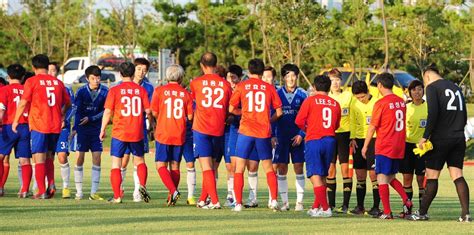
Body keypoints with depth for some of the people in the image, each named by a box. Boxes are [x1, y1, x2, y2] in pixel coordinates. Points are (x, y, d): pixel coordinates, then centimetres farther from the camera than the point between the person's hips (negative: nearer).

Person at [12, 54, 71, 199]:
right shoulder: (58, 82, 10)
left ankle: (41, 191, -6)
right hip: (56, 126, 4)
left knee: (39, 159, -1)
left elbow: (23, 103, -7)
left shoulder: (32, 81, -4)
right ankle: (51, 184, 1)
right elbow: (67, 103, 20)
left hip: (39, 125, -4)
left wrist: (15, 121, 5)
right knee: (48, 157, 18)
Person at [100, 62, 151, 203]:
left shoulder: (114, 90, -5)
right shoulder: (141, 90, 1)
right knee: (140, 161, 19)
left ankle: (117, 196, 0)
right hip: (137, 133, 2)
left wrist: (102, 130, 4)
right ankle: (142, 186, -4)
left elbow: (108, 112, -6)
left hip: (119, 133, -2)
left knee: (116, 164, 6)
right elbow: (148, 111, -1)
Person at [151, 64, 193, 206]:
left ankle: (173, 191, -18)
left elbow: (154, 113, -2)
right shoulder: (185, 94, 1)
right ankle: (172, 196, 9)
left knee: (161, 165, 1)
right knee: (175, 165, 11)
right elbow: (190, 117, 1)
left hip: (163, 134, -2)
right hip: (179, 135, 2)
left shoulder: (159, 91, -4)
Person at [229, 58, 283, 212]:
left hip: (246, 131, -1)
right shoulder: (269, 88, 5)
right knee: (268, 168, 13)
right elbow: (279, 112, 5)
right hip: (264, 133, 2)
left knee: (239, 169, 5)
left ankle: (238, 203, -1)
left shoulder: (241, 86, 1)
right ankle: (274, 200, 1)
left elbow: (231, 109, 4)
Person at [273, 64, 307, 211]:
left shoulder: (302, 95, 1)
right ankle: (284, 202, 6)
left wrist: (301, 134, -7)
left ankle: (299, 202, 4)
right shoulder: (277, 94, 4)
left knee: (299, 168, -1)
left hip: (297, 137, -1)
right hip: (281, 137, 1)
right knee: (281, 169, 0)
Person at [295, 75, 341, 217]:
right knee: (322, 176, 15)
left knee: (315, 176, -5)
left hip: (314, 140, -4)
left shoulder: (310, 101, -3)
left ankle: (325, 209, -14)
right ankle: (316, 207, 21)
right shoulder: (335, 104, 8)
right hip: (330, 140, 4)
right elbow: (336, 125, 13)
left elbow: (299, 122, -3)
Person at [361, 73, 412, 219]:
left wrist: (365, 146, 0)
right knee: (391, 177, 19)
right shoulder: (401, 102, 7)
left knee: (382, 178, -2)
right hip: (399, 147, 7)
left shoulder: (381, 103, -12)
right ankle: (406, 201, 1)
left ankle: (387, 212, -6)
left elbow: (372, 127, -8)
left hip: (384, 147, -7)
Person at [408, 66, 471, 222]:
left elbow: (433, 114, -17)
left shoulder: (432, 87, -4)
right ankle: (466, 214, -7)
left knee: (432, 176, 1)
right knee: (457, 176, 3)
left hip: (440, 139, -6)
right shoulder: (455, 88, 17)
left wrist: (425, 137, -14)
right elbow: (464, 116, 17)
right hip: (459, 139, 6)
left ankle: (422, 213, 6)